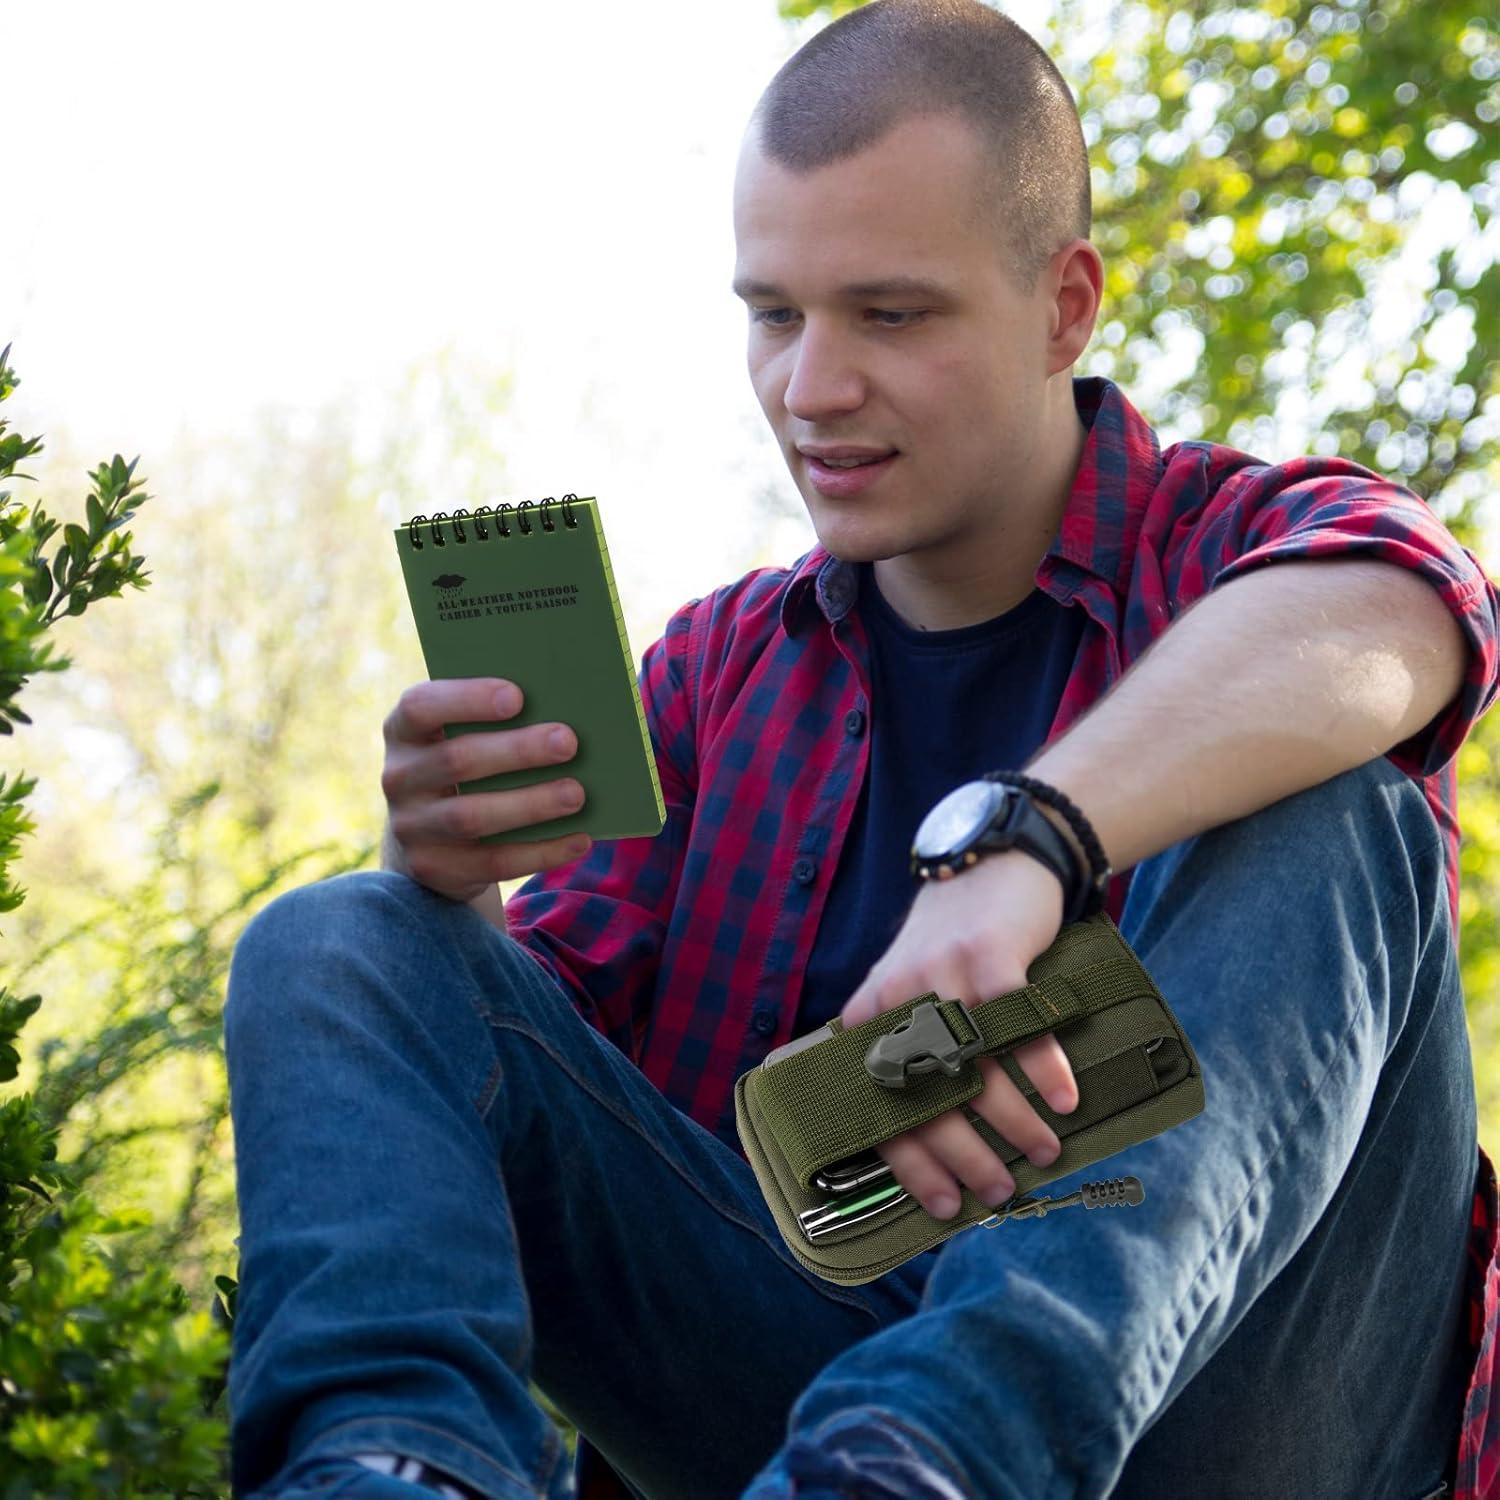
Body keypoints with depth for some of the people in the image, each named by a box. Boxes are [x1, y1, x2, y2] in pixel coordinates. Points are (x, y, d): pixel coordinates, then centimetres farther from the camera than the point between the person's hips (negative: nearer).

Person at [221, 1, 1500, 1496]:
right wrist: (448, 879, -12)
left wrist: (1017, 846, -43)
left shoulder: (1240, 545, 3)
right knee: (330, 944, -6)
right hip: (791, 1339, 4)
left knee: (1330, 819, -26)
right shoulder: (713, 669, 18)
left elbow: (1375, 615, -25)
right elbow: (532, 1058, 12)